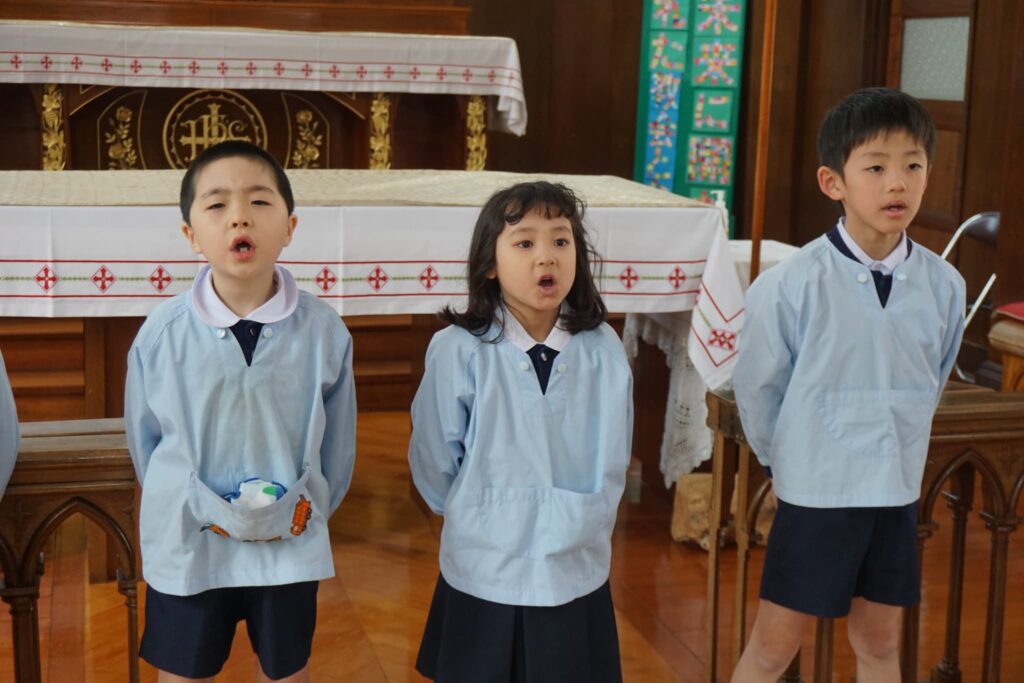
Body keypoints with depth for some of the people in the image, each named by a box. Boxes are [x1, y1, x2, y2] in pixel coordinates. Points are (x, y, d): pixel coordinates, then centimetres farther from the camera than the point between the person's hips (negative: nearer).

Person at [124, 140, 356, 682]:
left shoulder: (324, 332, -13)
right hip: (186, 547, 0)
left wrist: (310, 508, 4)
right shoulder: (161, 333, -13)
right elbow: (143, 436, -1)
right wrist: (191, 511, 5)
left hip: (290, 545, 0)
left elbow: (338, 438, -1)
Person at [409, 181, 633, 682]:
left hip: (577, 578, 2)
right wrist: (475, 519, 7)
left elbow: (613, 459, 5)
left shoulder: (603, 350, -6)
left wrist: (580, 523, 5)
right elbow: (433, 463, -4)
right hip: (483, 578, -2)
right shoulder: (458, 351, -14)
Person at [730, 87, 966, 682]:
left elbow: (931, 385, 9)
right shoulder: (793, 284, -17)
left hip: (897, 493, 3)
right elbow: (757, 388, -5)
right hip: (816, 495, -3)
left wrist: (897, 452, 12)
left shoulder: (943, 285, -7)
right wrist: (793, 460, 6)